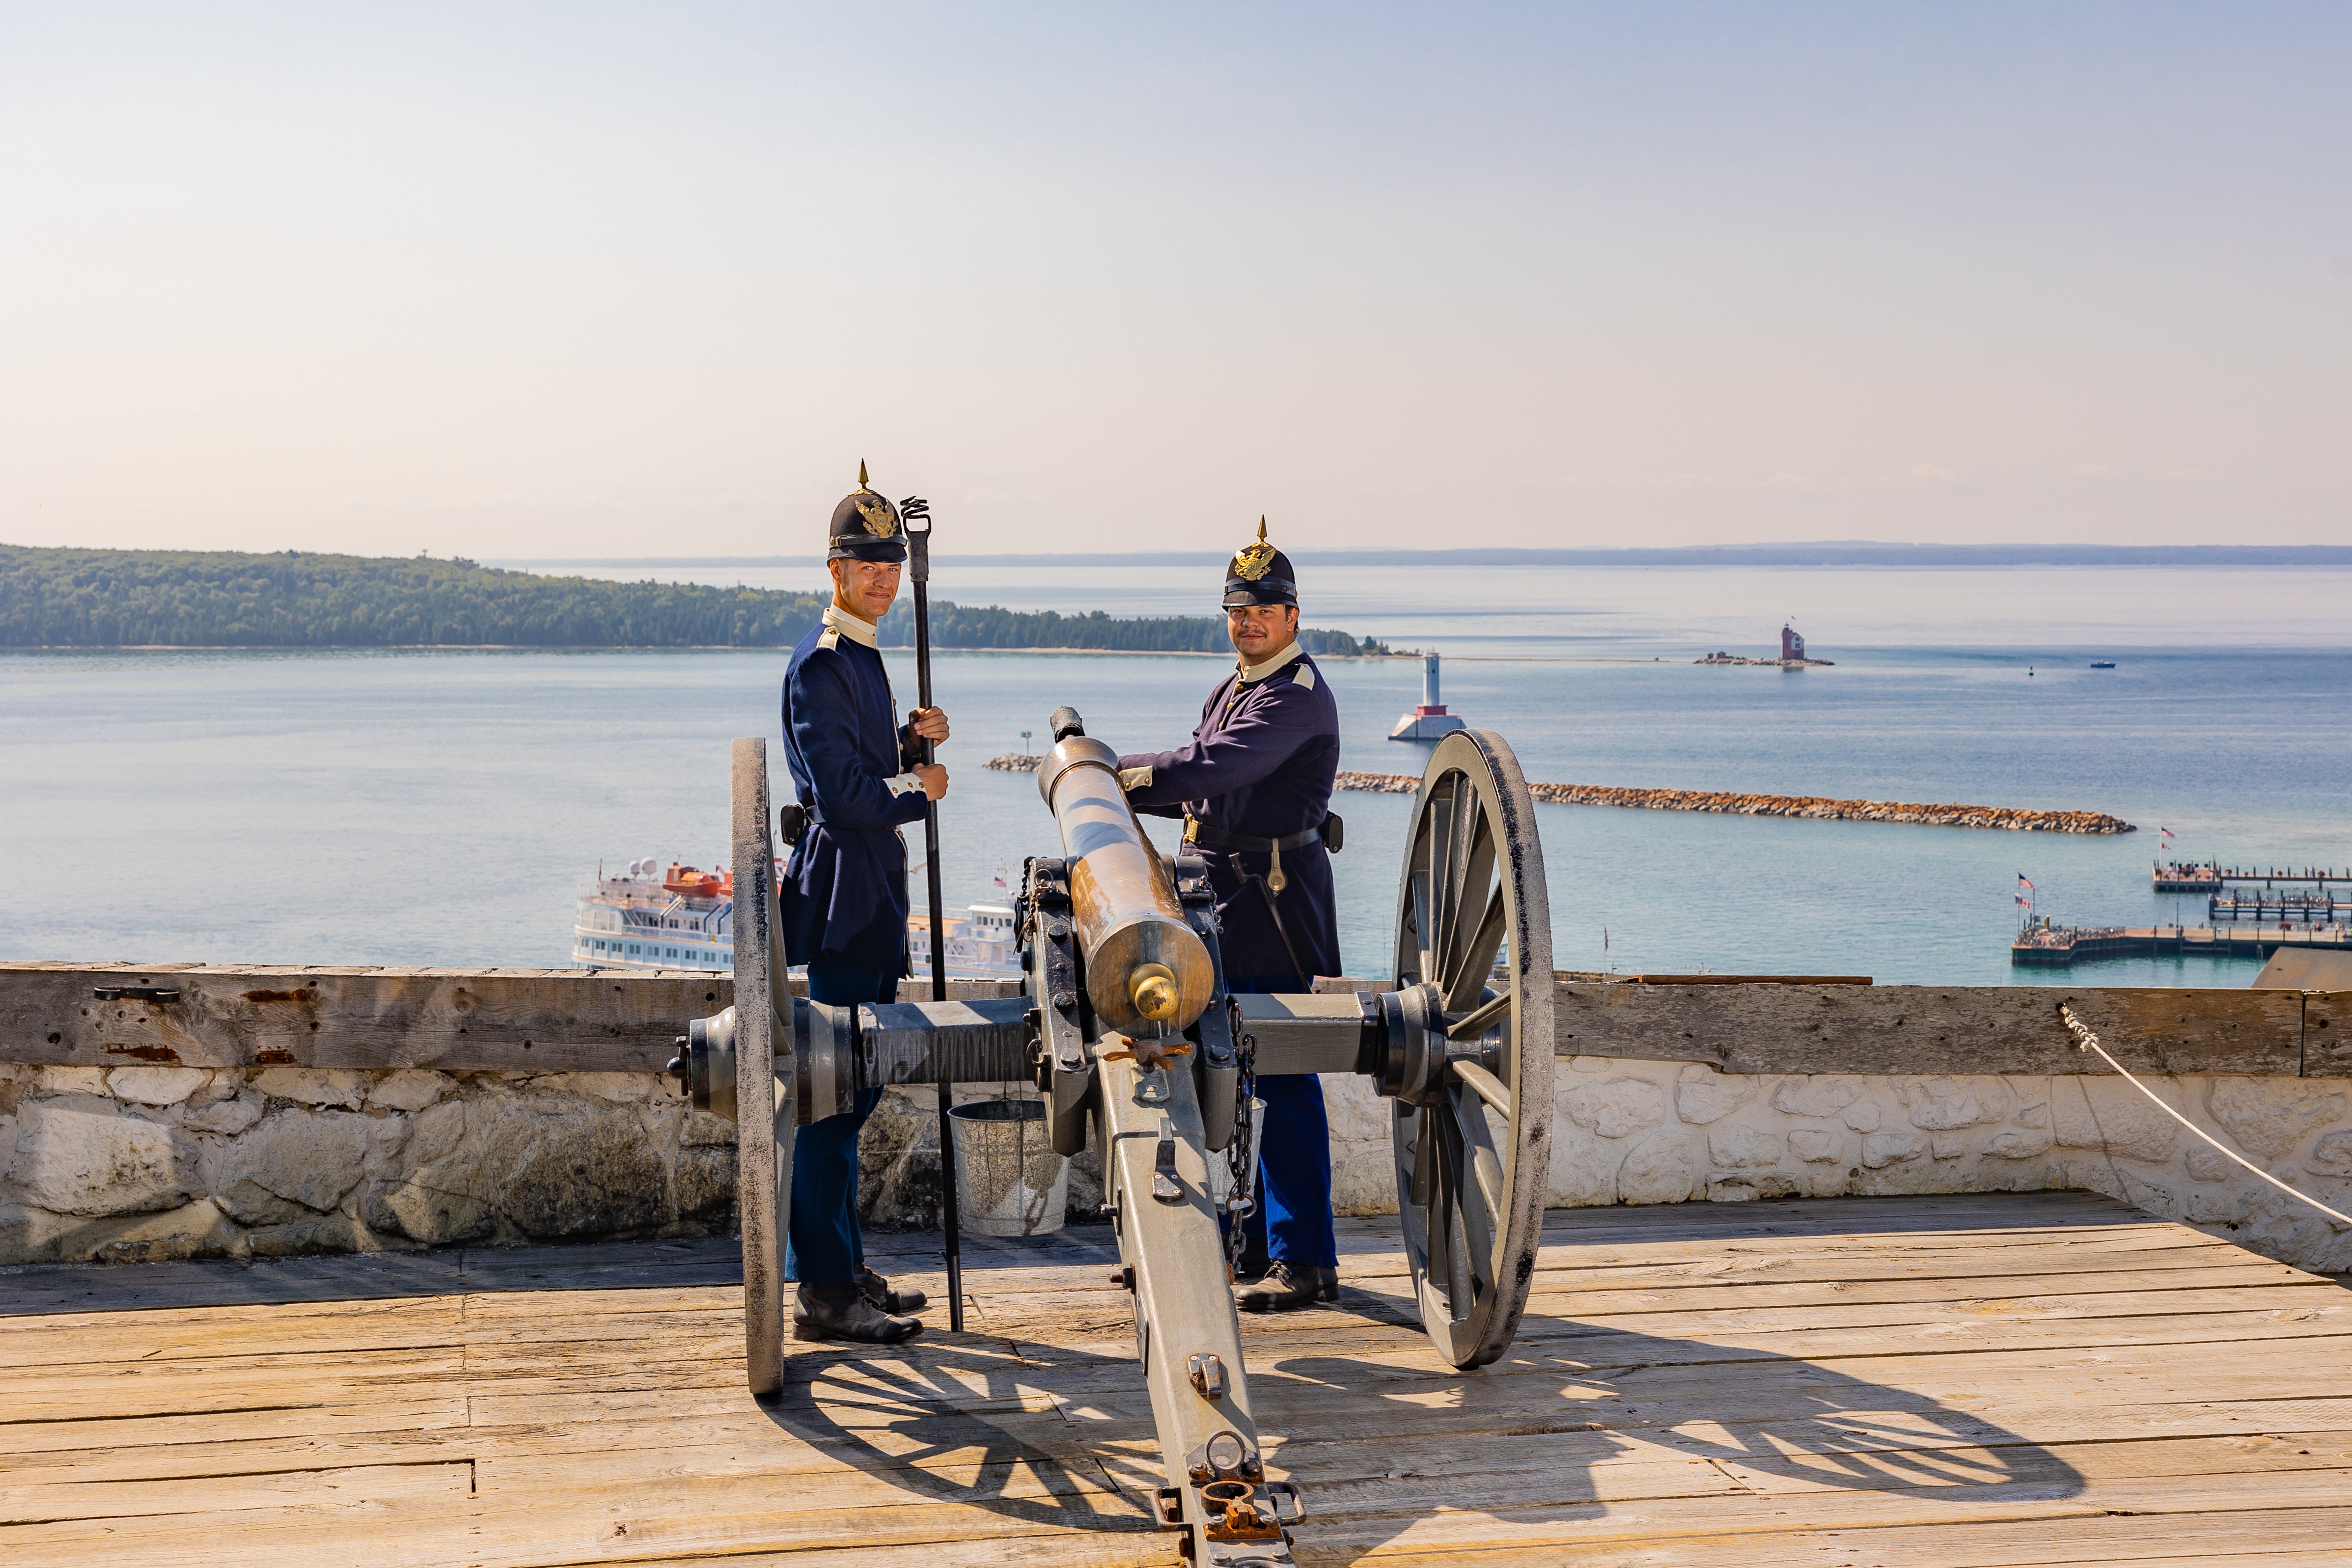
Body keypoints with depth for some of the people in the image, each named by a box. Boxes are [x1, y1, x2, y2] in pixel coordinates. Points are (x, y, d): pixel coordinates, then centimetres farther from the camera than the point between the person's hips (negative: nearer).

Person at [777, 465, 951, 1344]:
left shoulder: (864, 658, 18)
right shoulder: (821, 663, -13)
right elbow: (842, 793, -20)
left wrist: (912, 742, 6)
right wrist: (919, 790, -5)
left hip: (873, 898, 10)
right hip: (843, 898, -10)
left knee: (855, 1087, 14)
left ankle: (843, 1270, 22)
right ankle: (823, 1292, -3)